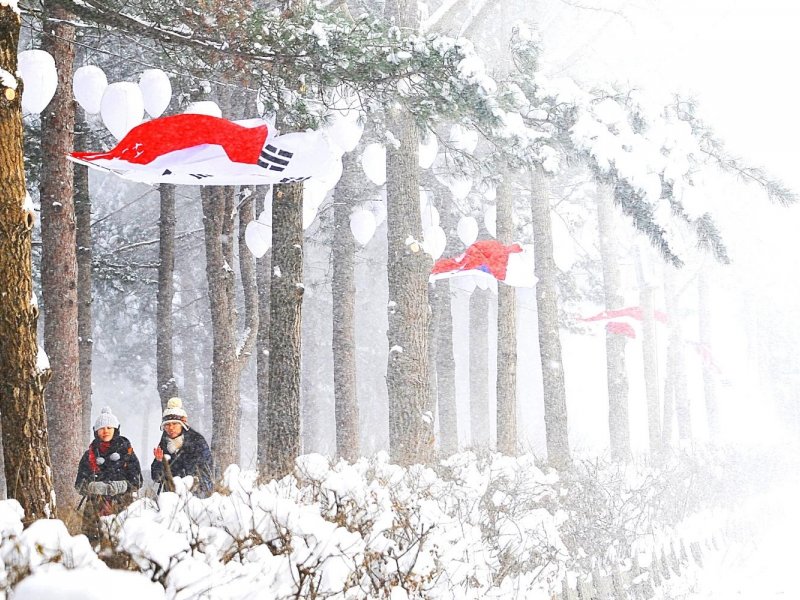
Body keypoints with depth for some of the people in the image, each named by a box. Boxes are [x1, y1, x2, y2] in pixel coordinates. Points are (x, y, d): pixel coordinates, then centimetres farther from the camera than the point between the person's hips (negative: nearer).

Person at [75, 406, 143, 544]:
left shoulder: (126, 450, 10)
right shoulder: (90, 454, 15)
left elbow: (137, 481, 6)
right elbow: (80, 485, 9)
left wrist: (119, 486, -11)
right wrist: (95, 487, -11)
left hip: (122, 506, -1)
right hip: (95, 506, 2)